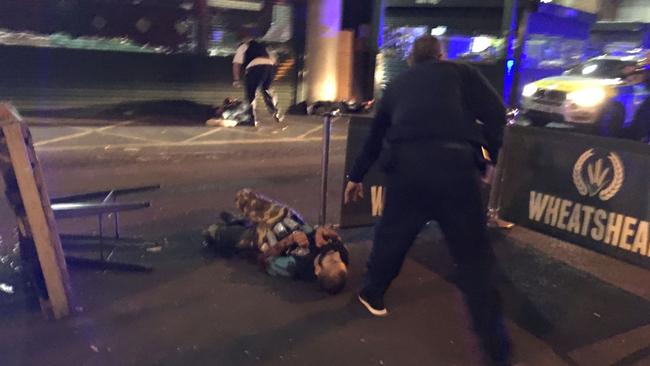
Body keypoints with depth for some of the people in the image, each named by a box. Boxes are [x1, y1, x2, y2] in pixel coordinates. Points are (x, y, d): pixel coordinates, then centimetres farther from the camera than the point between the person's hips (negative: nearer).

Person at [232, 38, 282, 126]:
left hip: (255, 67, -5)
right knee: (267, 90, 26)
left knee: (250, 94, 8)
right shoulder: (263, 46, 38)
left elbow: (236, 63, 10)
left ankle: (252, 119, 6)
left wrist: (236, 80, 11)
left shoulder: (243, 47, 23)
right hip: (271, 66, 5)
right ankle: (276, 114, 21)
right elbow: (273, 59, 29)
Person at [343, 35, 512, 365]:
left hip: (407, 163, 3)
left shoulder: (398, 84, 28)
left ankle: (373, 295, 43)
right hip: (456, 162, -2)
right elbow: (495, 114, 7)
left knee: (392, 233, 25)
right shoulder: (460, 72, 19)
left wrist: (356, 176, 44)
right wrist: (490, 155, 22)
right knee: (473, 252, 6)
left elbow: (375, 135, 35)